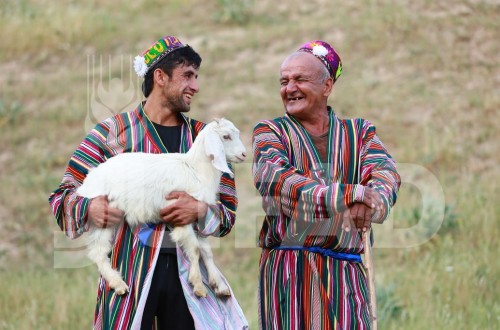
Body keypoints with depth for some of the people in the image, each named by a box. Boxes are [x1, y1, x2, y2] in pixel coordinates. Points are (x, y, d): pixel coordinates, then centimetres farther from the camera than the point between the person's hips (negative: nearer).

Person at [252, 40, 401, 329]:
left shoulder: (359, 132, 15)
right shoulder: (270, 132, 9)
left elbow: (386, 175, -5)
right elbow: (272, 178, -13)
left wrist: (369, 203, -31)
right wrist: (348, 197, -27)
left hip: (345, 273, 1)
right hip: (287, 270, -1)